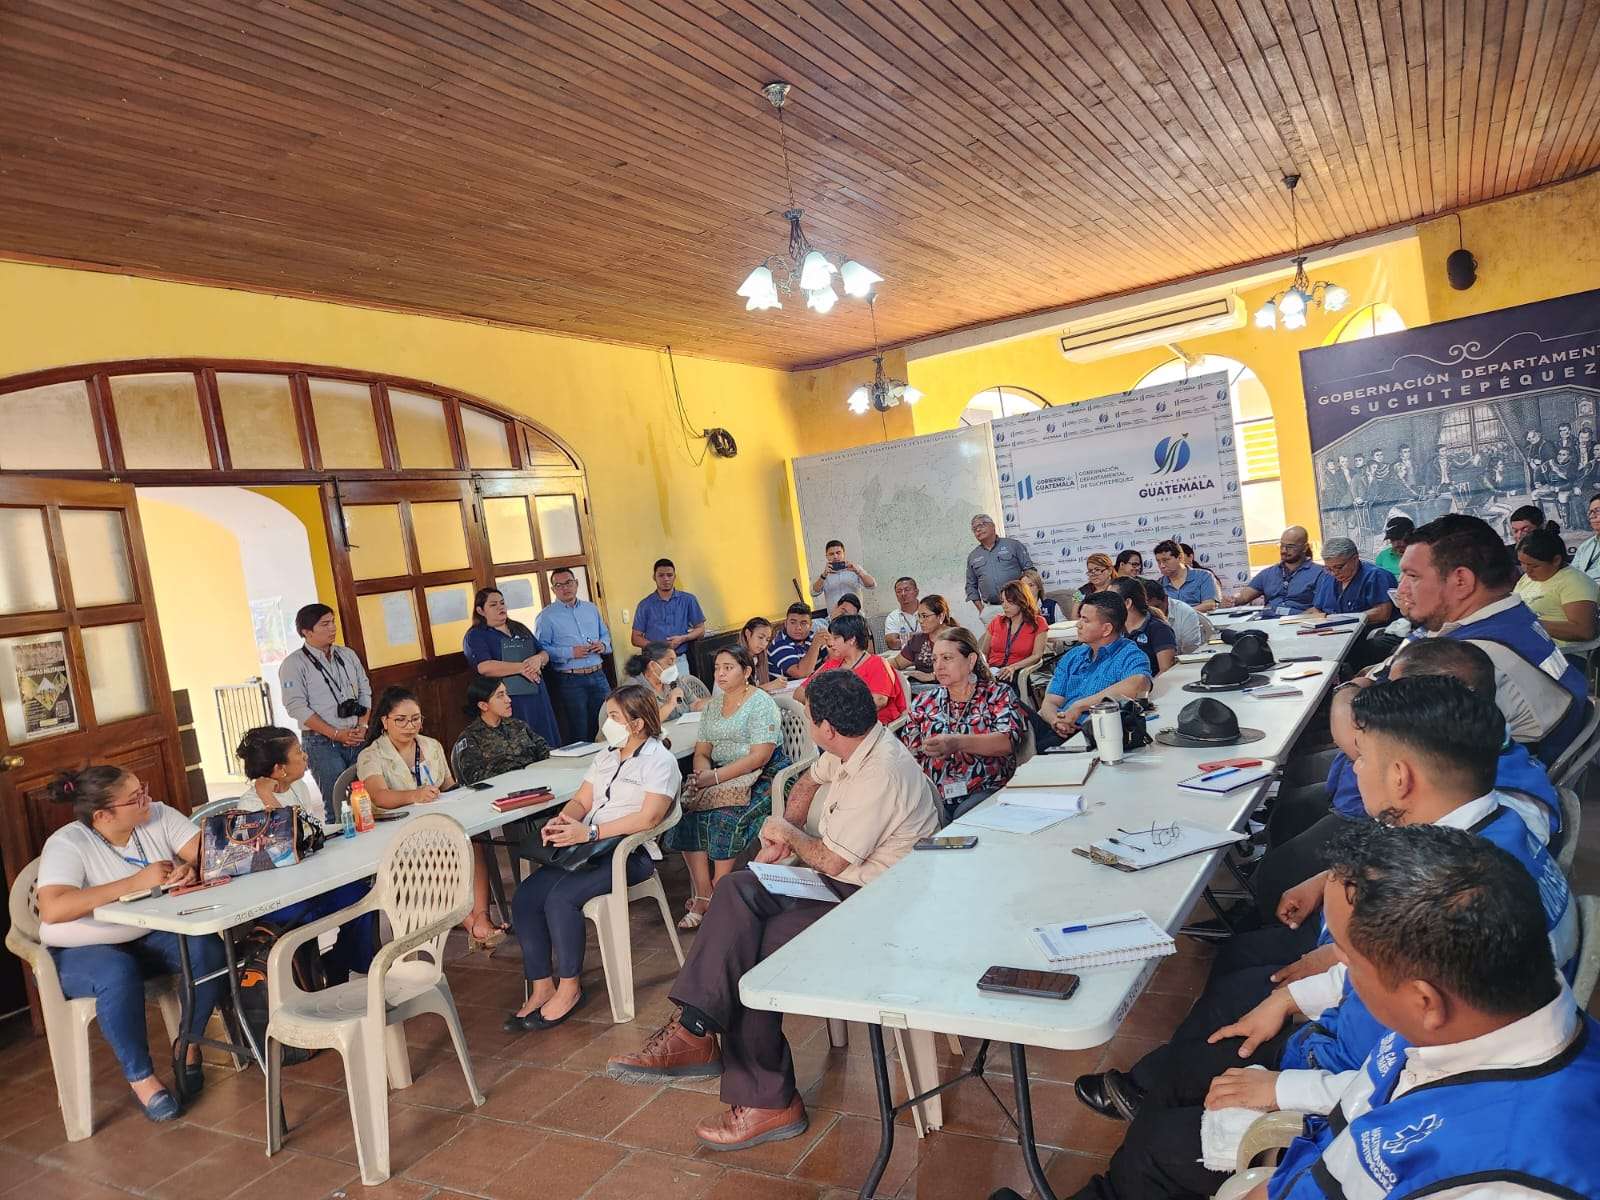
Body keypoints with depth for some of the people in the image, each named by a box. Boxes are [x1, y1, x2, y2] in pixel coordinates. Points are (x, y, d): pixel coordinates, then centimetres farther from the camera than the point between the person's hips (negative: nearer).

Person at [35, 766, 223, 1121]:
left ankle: (190, 1048, -2)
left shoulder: (158, 816, -6)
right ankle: (141, 1079, -17)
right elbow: (53, 909, -34)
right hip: (81, 952, -3)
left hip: (151, 937, 4)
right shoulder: (67, 844, -19)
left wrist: (191, 866, -35)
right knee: (118, 974, -36)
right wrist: (135, 882, -37)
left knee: (208, 949, -25)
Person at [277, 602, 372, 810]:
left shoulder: (348, 655, 13)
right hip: (322, 743, -4)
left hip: (358, 739, 5)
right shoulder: (293, 664, -3)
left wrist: (363, 726, -1)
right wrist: (336, 734, -14)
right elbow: (297, 707, -10)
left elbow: (365, 690, 15)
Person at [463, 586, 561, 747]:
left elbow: (545, 654, 16)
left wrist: (538, 659, -9)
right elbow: (484, 667, -17)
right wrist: (522, 668, -17)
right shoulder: (475, 636, -1)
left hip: (536, 696, 6)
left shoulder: (519, 628, 18)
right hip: (508, 702, -6)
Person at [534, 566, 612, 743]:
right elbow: (541, 649, -10)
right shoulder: (546, 616, -3)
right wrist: (570, 653, -18)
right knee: (579, 734, 1)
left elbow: (605, 634, 22)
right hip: (570, 680, -5)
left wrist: (603, 645, 0)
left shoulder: (591, 608, 14)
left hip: (597, 675, 5)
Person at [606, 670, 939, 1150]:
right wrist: (784, 831, 11)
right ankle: (693, 1030, -16)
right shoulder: (853, 747, 4)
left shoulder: (881, 773, -27)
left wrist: (785, 832, -1)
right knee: (738, 889, -11)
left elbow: (830, 860, -20)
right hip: (843, 880, 10)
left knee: (758, 948, -22)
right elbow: (807, 782, 27)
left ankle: (767, 1102, -9)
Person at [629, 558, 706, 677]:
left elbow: (700, 628, 11)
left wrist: (682, 639, -7)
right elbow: (636, 638, 7)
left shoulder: (688, 600, 6)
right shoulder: (645, 605, 6)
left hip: (679, 660, 0)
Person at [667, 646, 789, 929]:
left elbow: (759, 756, -17)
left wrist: (715, 777, -23)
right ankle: (703, 896, -16)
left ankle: (718, 893, -13)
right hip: (721, 776, 6)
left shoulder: (761, 703, -7)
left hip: (761, 778, -6)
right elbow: (702, 750, 14)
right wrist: (701, 773, -10)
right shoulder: (715, 703, 15)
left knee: (725, 817, -31)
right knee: (688, 813, -20)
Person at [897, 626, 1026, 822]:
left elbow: (1009, 741, -11)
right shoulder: (924, 702, 17)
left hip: (984, 792, -2)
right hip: (933, 796, 3)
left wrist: (957, 743, -27)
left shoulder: (998, 694, 7)